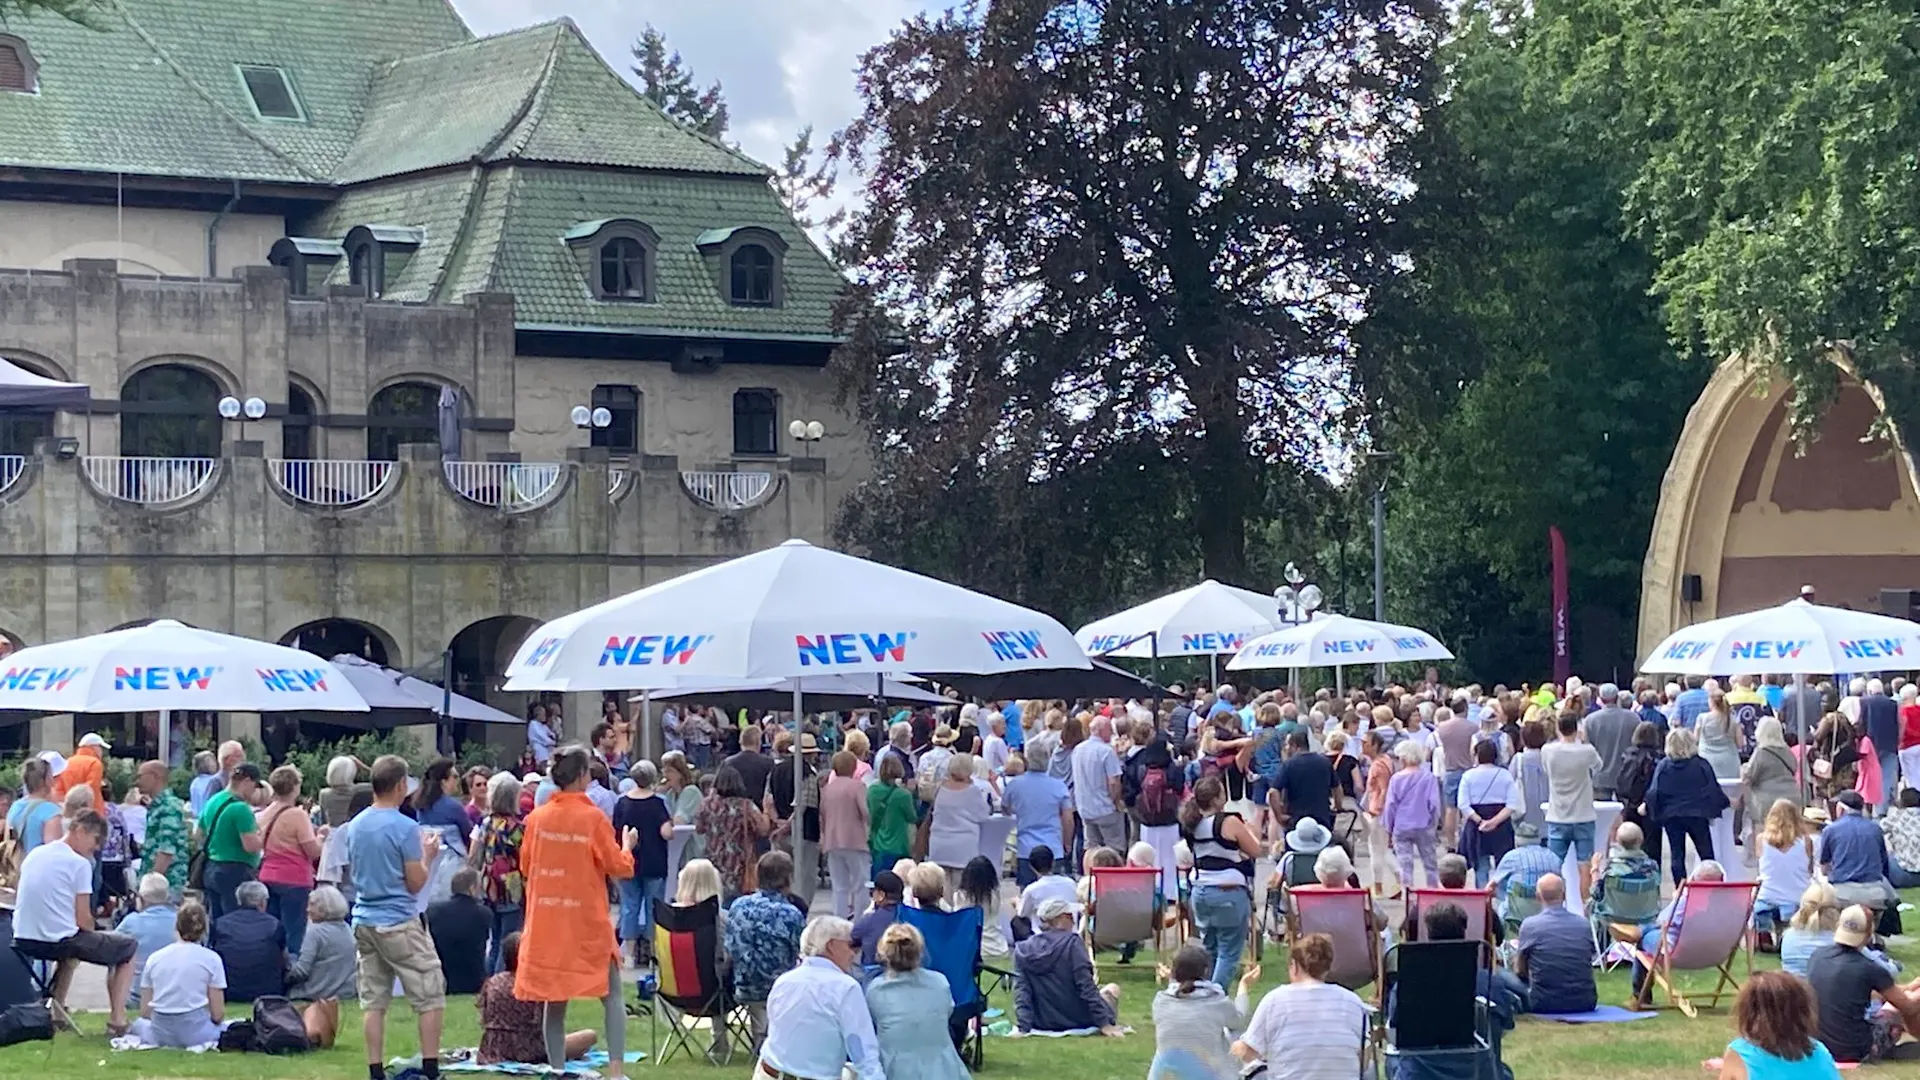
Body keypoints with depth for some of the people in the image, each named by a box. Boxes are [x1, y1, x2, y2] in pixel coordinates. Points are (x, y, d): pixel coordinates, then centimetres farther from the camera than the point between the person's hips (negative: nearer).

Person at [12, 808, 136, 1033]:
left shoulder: (34, 854, 12)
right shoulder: (79, 863, -9)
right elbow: (83, 920, -10)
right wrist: (93, 936, 12)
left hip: (23, 942, 7)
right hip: (57, 940, -7)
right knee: (128, 947, 10)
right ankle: (117, 1019, 3)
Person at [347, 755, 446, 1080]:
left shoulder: (355, 825, 7)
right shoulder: (405, 828, -13)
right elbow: (415, 883, -11)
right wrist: (428, 856, 7)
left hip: (364, 921, 7)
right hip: (400, 924, -6)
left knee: (373, 1001, 7)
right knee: (430, 996, 2)